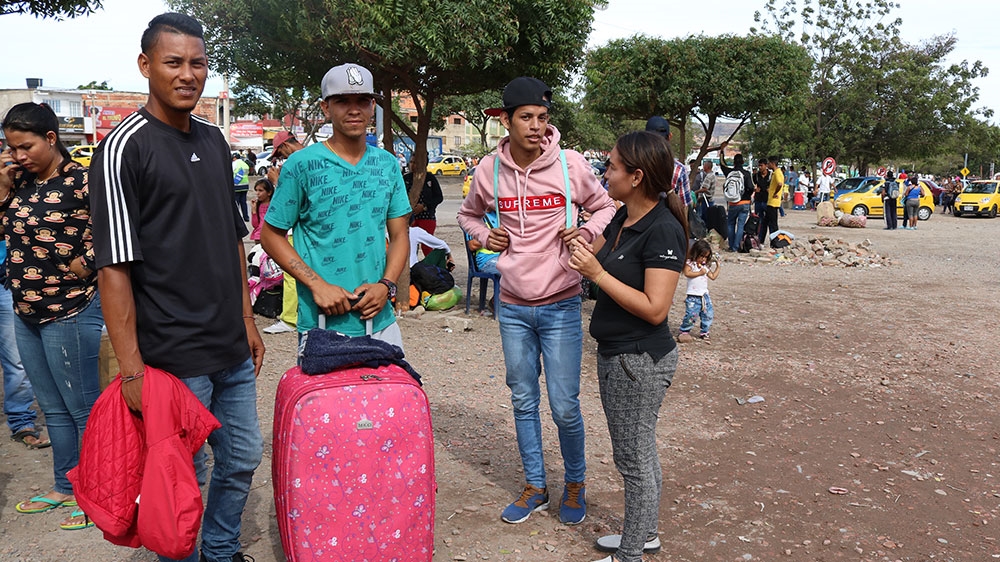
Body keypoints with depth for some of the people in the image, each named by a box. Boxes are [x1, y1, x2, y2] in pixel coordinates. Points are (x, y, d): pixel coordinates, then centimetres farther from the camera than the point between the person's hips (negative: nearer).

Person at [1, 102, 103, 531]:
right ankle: (65, 488, 32)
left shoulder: (80, 182, -14)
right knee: (53, 410, 18)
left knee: (83, 409, 3)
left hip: (69, 314, -8)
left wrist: (77, 271, -12)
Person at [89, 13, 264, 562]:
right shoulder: (124, 147, -11)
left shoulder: (213, 139, 10)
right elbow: (114, 265, -15)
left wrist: (247, 320, 15)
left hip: (233, 350, 7)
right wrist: (132, 369, -18)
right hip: (174, 356, -7)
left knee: (243, 459, 18)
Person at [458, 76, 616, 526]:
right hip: (513, 307, 3)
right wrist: (484, 235, -2)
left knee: (564, 406, 2)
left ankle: (575, 484, 28)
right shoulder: (490, 169, -1)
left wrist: (587, 231, -12)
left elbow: (605, 206, 7)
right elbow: (468, 213, 17)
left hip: (560, 307, -3)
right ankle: (535, 487, 31)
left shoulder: (571, 164, -9)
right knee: (523, 402, 14)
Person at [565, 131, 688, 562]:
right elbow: (593, 254, 19)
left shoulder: (663, 230, -21)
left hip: (641, 360, -9)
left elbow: (654, 309, -25)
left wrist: (597, 273, -25)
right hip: (614, 353, 9)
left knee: (634, 458, 5)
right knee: (637, 452, 22)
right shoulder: (623, 219, 5)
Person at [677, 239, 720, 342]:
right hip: (693, 296, -7)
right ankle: (684, 331, 4)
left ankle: (704, 332, 21)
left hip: (705, 295, 7)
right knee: (691, 314, -13)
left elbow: (713, 277, 19)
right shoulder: (690, 263, -3)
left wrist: (718, 267, 15)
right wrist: (699, 273, -17)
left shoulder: (705, 266, 16)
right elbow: (687, 273, -20)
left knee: (708, 314, 7)